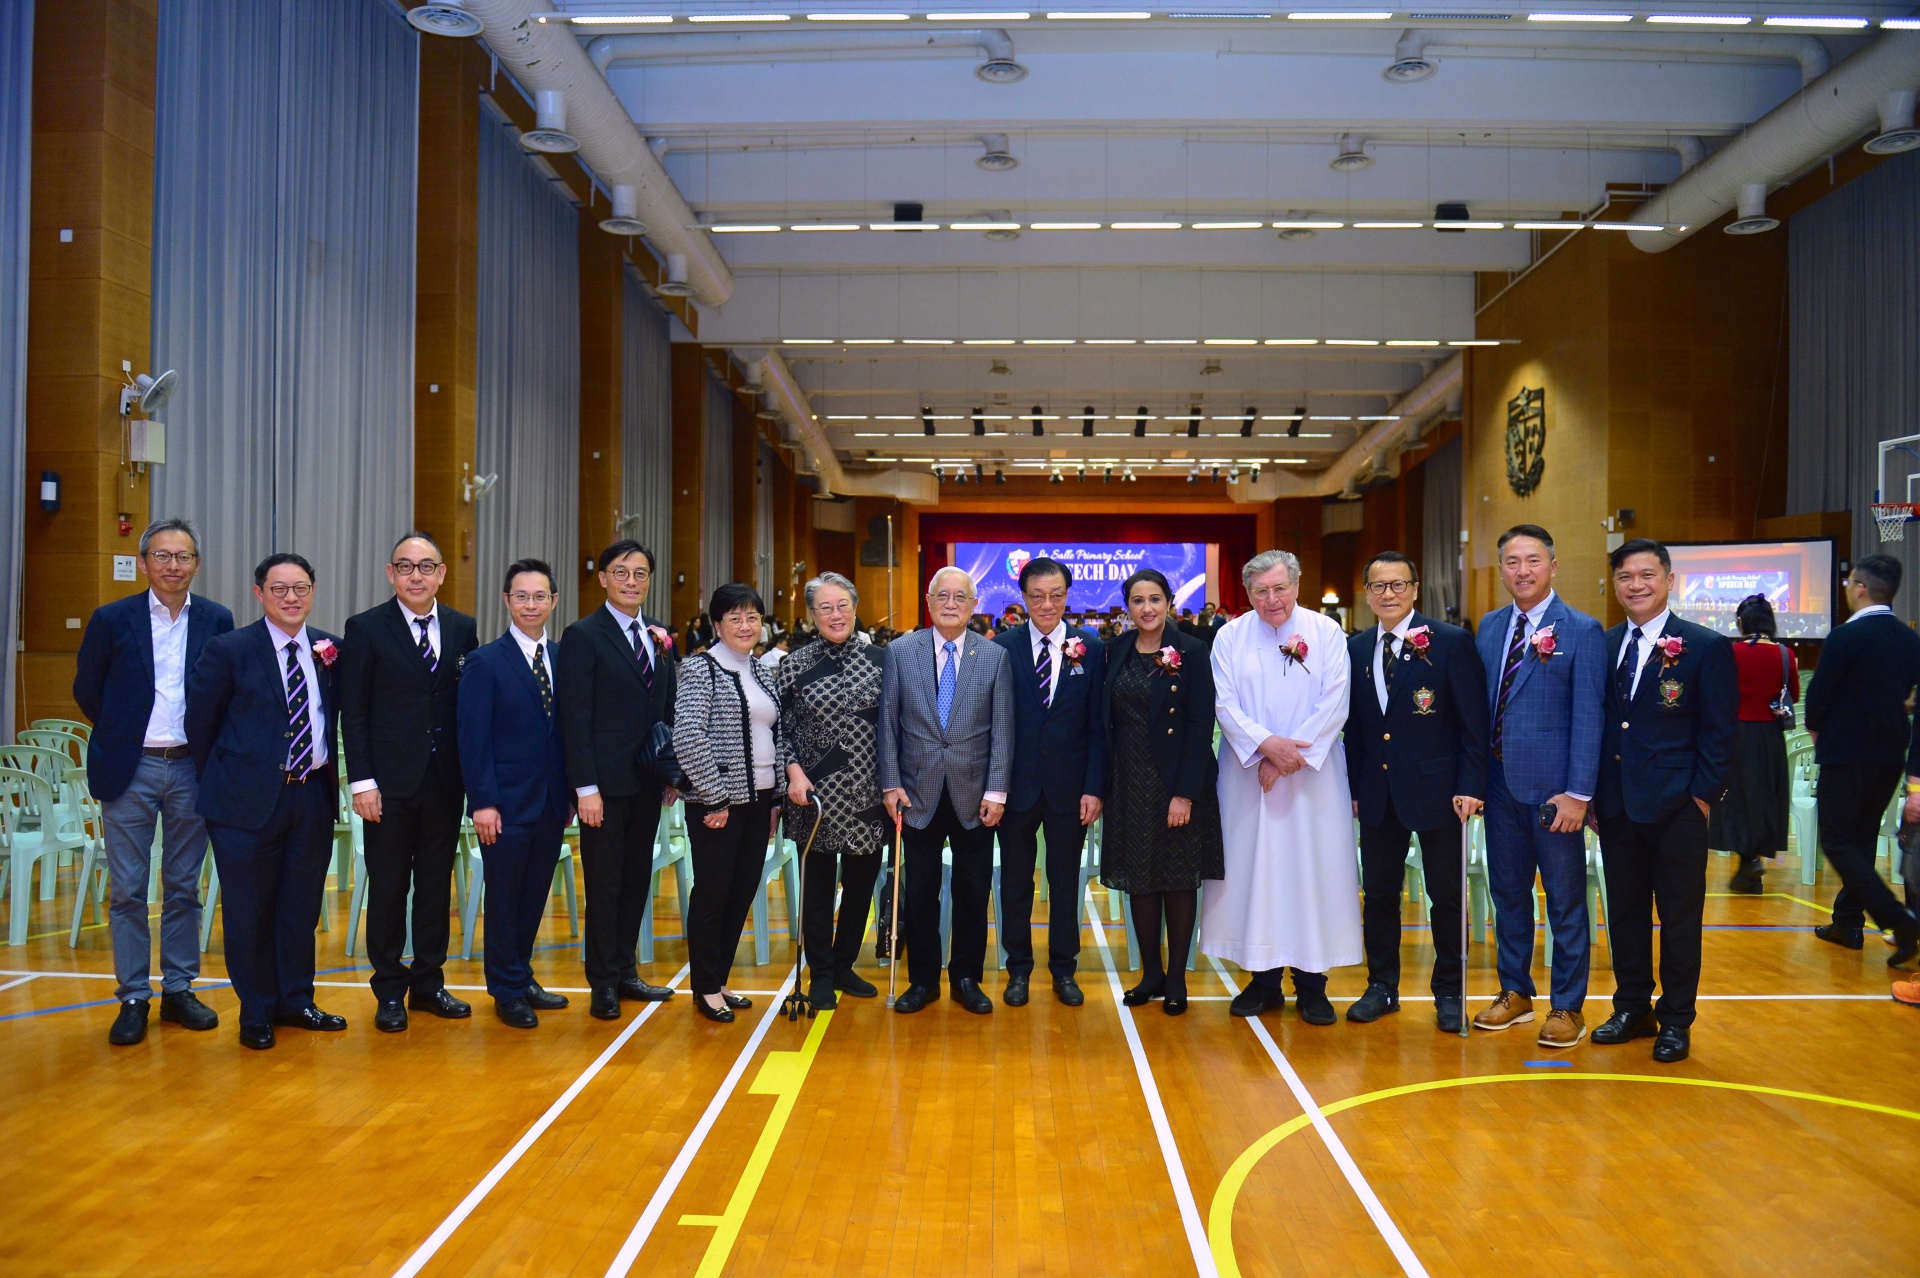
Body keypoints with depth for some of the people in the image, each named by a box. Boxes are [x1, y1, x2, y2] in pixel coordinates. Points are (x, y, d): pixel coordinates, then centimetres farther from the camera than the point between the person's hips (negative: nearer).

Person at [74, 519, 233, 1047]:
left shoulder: (217, 621, 2)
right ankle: (132, 998, 13)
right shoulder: (112, 619, -1)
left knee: (184, 888, 9)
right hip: (130, 770, -1)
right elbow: (87, 690, 9)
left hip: (191, 770, 1)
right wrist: (121, 734, 9)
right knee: (128, 891, 4)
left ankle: (179, 990, 19)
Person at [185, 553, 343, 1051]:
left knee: (302, 907, 13)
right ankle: (256, 1014, 21)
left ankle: (296, 1001, 29)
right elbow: (200, 722, 0)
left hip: (313, 795, 4)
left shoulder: (331, 650, 5)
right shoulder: (228, 650, -6)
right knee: (249, 911, 6)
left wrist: (326, 775, 10)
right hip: (248, 799, -3)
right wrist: (221, 781, 4)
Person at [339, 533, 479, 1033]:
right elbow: (353, 713, -4)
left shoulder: (462, 628, 6)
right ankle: (389, 990, 18)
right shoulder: (366, 629, -3)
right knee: (388, 887, 6)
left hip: (445, 780, 3)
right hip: (390, 782, -3)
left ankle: (428, 981, 25)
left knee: (436, 883, 11)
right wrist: (361, 781, -10)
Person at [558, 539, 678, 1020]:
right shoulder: (583, 636, -7)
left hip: (648, 781, 6)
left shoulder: (658, 636, 11)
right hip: (606, 782, -6)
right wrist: (585, 787, -16)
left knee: (637, 879, 13)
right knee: (604, 884, 3)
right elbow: (576, 718, -12)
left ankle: (625, 970, 25)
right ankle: (603, 983, 14)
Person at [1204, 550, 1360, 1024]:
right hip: (1248, 772, 1)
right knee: (1251, 871, 3)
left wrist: (1290, 755, -12)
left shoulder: (1326, 633, 1)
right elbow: (1224, 703, -2)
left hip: (1313, 775, -1)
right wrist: (1266, 744, -16)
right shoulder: (1230, 637, 3)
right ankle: (1263, 979, 14)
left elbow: (1335, 703, -5)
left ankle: (1311, 983, 10)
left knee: (1314, 873, 0)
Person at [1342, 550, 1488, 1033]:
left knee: (1445, 895, 7)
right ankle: (1382, 986, 25)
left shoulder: (1451, 642, -6)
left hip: (1435, 789, -4)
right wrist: (1354, 786, 6)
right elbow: (1353, 723, 10)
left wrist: (1470, 786, -12)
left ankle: (1449, 992, 22)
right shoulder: (1355, 648, 7)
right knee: (1379, 892, 11)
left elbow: (1473, 721, -7)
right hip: (1377, 792, 4)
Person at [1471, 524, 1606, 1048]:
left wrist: (1579, 793, -16)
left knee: (1565, 901, 6)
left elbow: (1588, 717, -11)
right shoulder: (1490, 627, 9)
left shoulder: (1582, 631, -7)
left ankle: (1567, 1007, 18)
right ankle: (1515, 991, 30)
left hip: (1553, 787, -5)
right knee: (1507, 893, 15)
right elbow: (1479, 706, 11)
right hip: (1501, 784, 5)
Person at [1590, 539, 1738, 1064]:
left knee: (1680, 918, 6)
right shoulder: (1605, 645, 8)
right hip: (1617, 806, 4)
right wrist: (1594, 792, 6)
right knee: (1624, 912, 13)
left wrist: (1703, 795, -10)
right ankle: (1632, 1008, 27)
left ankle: (1676, 1021, 18)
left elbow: (1718, 732, -5)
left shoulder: (1706, 647, -5)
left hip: (1676, 807, -4)